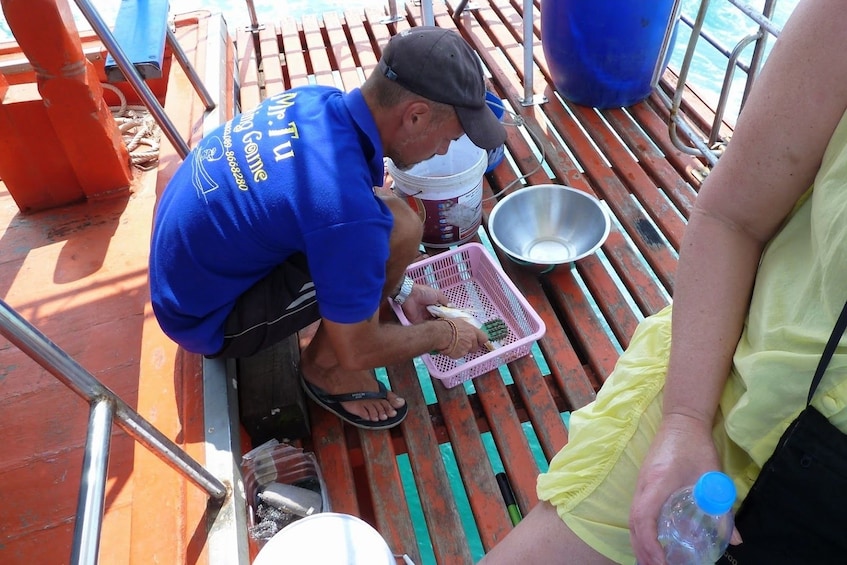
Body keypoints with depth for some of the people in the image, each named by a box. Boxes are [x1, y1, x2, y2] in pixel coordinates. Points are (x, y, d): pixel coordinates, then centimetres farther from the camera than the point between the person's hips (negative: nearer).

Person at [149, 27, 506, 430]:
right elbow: (358, 351, -21)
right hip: (206, 317, -8)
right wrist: (444, 335, -4)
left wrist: (401, 289, 10)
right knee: (398, 228, -20)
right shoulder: (345, 207, -34)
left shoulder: (317, 100, -10)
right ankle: (325, 368, 1)